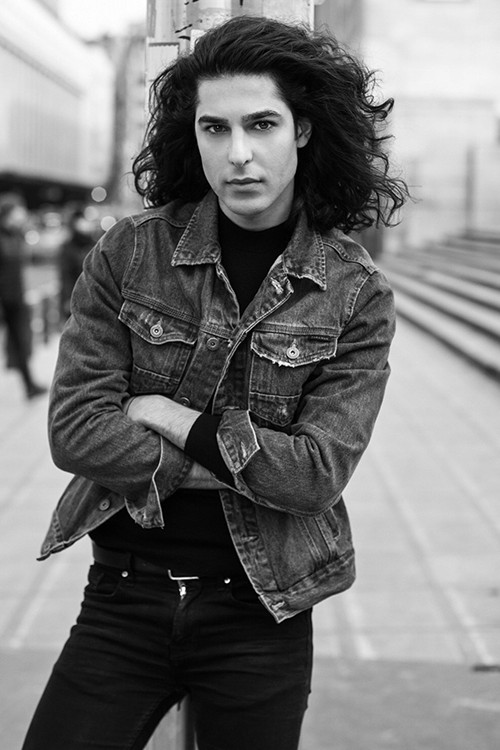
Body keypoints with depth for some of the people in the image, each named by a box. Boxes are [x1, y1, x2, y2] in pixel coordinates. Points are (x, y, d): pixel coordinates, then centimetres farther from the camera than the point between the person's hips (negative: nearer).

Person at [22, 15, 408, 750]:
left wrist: (169, 417, -13)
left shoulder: (356, 296, -6)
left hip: (259, 613, 0)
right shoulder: (129, 253, -4)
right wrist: (241, 462, -15)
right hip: (123, 598, 1)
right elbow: (74, 430, -11)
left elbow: (317, 474, -13)